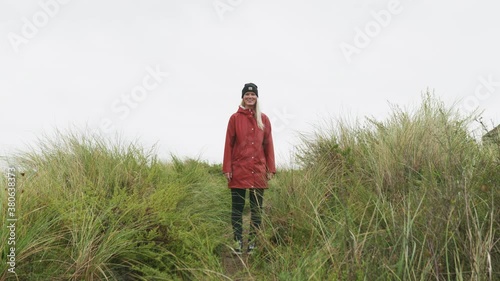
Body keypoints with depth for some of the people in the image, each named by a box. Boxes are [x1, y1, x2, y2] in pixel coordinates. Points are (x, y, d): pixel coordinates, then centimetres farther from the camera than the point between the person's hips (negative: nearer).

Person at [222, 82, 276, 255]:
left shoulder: (263, 119, 8)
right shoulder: (235, 118, 3)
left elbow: (268, 145, 7)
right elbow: (229, 144, 1)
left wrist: (271, 168, 2)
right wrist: (227, 168, -5)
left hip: (258, 170, 2)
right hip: (239, 169, -2)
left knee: (257, 208, 6)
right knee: (237, 207, 2)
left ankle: (253, 242, 14)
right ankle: (237, 241, 10)